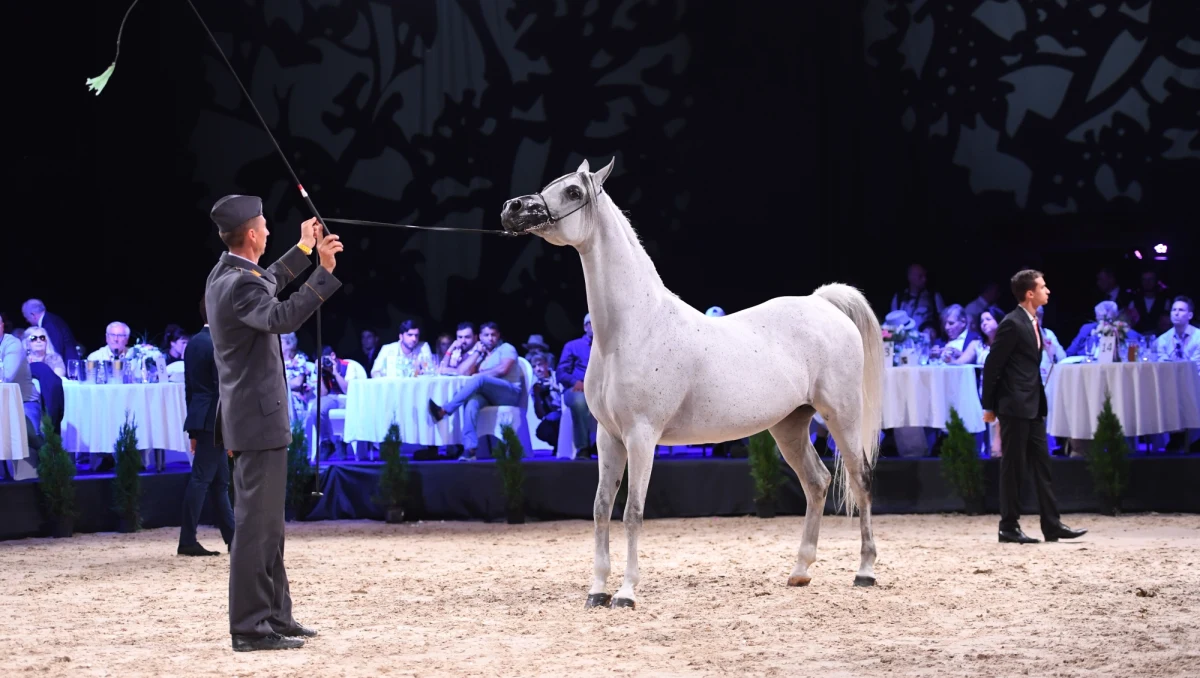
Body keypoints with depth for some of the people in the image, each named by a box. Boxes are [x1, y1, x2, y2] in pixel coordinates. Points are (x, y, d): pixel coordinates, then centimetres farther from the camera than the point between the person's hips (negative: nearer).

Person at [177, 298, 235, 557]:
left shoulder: (193, 343, 13)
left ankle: (234, 538, 15)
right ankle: (187, 541, -7)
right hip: (214, 419, -9)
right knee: (201, 479, -7)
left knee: (219, 481, 11)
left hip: (201, 418, 9)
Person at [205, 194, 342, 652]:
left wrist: (303, 250, 39)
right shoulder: (240, 284, -20)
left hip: (250, 416, 11)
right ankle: (250, 627, -5)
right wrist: (324, 272, -39)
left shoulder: (225, 274, 11)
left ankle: (274, 614, 24)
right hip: (258, 419, -11)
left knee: (267, 523, 17)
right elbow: (282, 317, -38)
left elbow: (267, 287, 33)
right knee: (255, 523, -7)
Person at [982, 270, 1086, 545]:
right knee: (1012, 467, -2)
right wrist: (989, 406, -11)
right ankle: (1009, 527, 4)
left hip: (1033, 407, 9)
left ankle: (1052, 525, 9)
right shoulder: (1012, 324, -14)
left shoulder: (1033, 322, 13)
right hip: (1014, 406, -9)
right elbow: (992, 366, -13)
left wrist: (1040, 402, 16)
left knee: (1041, 465, 8)